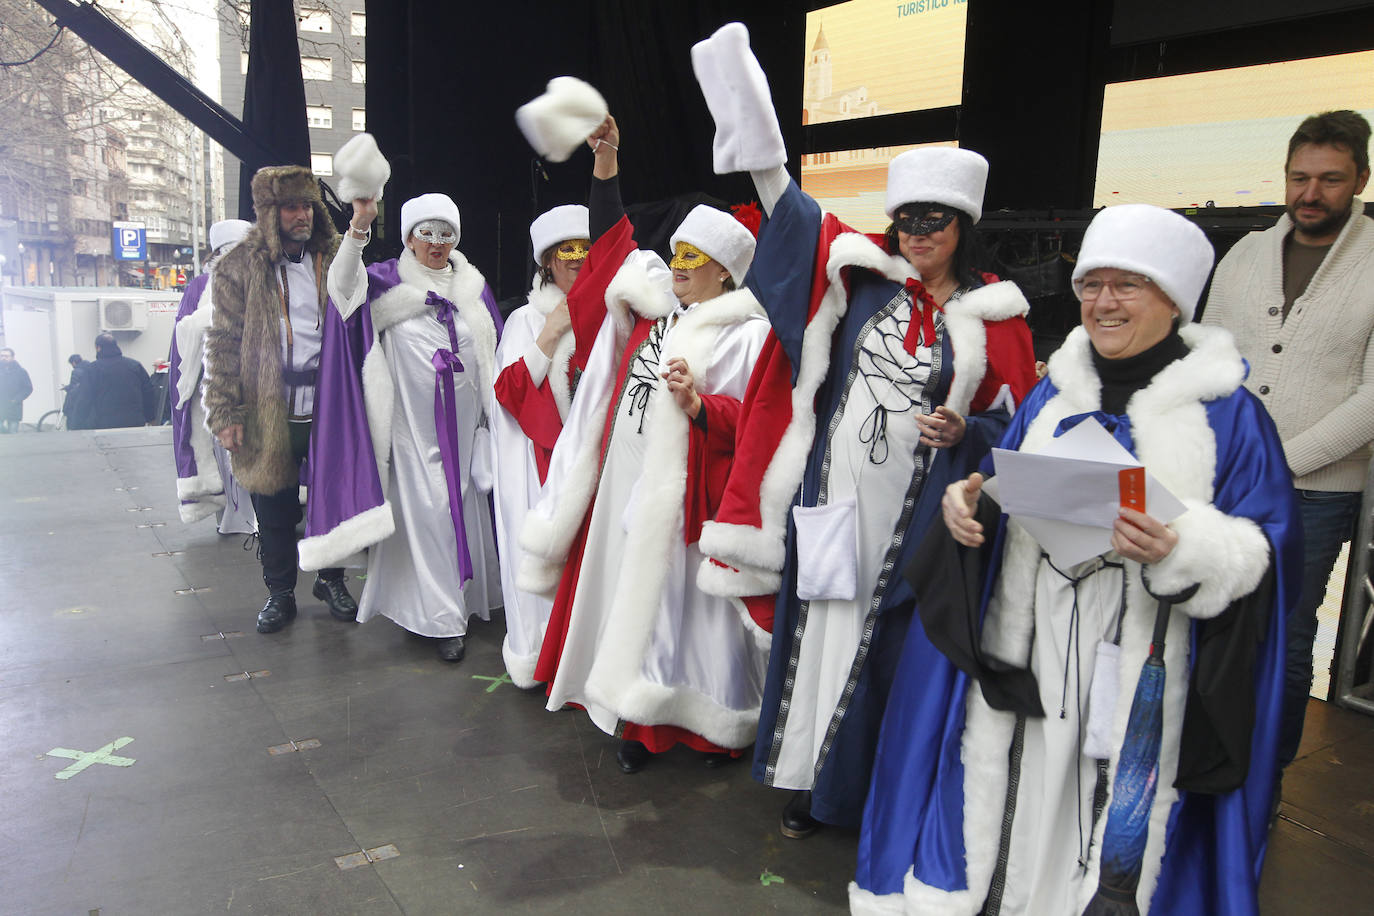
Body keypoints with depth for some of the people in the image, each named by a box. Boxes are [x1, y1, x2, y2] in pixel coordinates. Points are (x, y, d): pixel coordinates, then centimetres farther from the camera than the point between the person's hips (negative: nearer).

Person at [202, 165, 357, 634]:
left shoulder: (336, 258, 7)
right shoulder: (239, 267, 1)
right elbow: (223, 344, -1)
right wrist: (225, 414, -8)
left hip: (329, 408, 2)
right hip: (269, 414, -1)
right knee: (275, 508, 9)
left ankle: (332, 579, 30)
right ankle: (280, 592, 26)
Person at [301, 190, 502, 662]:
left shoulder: (473, 287, 9)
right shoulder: (389, 281, 0)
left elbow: (493, 356, 13)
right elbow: (345, 283, -22)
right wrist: (360, 225, -36)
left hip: (463, 423, 3)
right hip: (413, 424, -3)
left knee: (466, 504, 11)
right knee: (427, 511, -3)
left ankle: (471, 595, 28)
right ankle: (443, 618, 3)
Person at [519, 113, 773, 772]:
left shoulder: (746, 334, -6)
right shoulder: (654, 304, 11)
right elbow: (612, 237, 15)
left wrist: (700, 406, -26)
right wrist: (607, 162, 8)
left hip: (687, 491, -6)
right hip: (627, 481, 6)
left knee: (688, 599, 0)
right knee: (630, 594, 11)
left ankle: (715, 723, 18)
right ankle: (639, 718, 26)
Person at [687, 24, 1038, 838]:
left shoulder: (995, 317, 1)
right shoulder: (865, 275, 4)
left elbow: (1016, 422, 6)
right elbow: (797, 217, -1)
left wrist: (963, 433, -14)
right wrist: (762, 151, -14)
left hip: (917, 517, -1)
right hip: (831, 495, 2)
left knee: (892, 651, 7)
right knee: (819, 632, 9)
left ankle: (882, 791, 27)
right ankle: (811, 779, 27)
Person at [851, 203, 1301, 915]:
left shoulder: (1229, 413, -4)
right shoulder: (1052, 395, 10)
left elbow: (1261, 550, -7)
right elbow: (1004, 500, 16)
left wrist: (1180, 549, -26)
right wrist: (966, 503, -6)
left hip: (1139, 669, -3)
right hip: (1026, 653, 4)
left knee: (1121, 826, 3)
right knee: (1012, 796, 10)